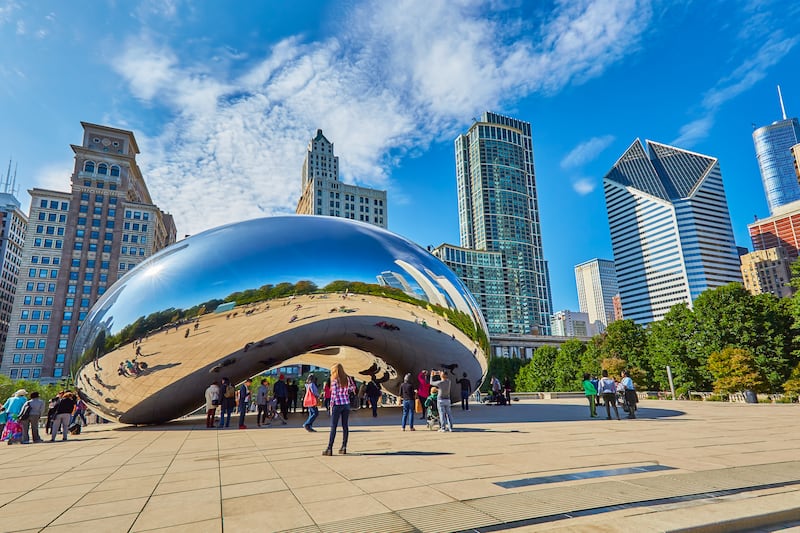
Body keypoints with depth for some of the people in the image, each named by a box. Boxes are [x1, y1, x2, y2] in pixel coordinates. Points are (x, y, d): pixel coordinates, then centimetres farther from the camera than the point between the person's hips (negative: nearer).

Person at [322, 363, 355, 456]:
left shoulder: (334, 380, -9)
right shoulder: (347, 378, 5)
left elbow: (333, 394, -9)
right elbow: (353, 388, 14)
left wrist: (331, 406, -2)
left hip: (337, 404, -5)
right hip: (346, 404, 5)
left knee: (333, 427, 0)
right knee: (345, 426, 8)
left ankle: (329, 449, 1)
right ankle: (344, 447, 12)